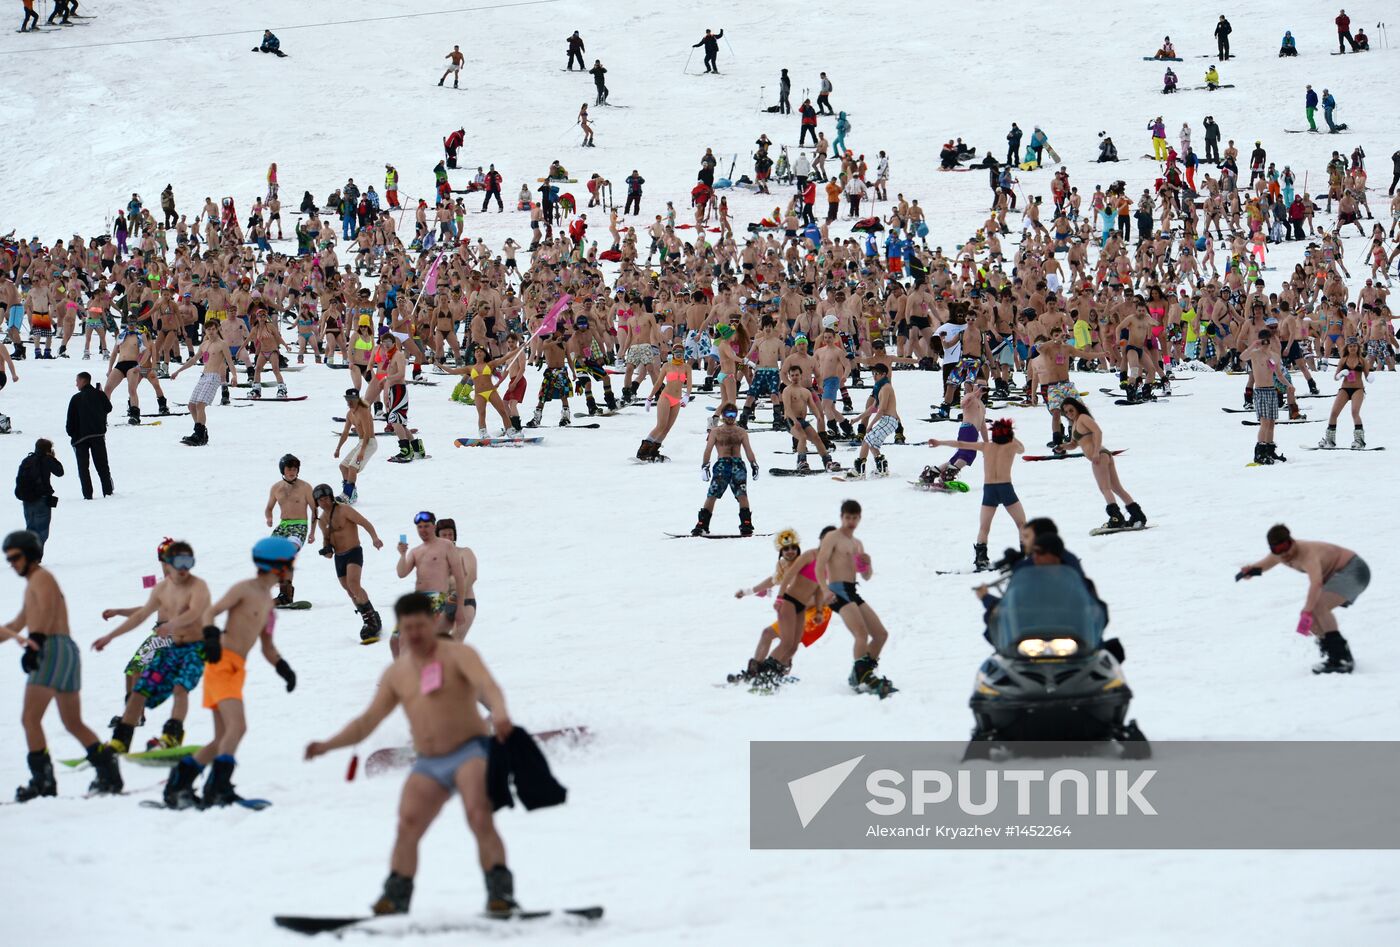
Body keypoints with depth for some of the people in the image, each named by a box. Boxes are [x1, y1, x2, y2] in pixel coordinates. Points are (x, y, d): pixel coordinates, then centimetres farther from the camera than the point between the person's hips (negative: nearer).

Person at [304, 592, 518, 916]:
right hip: (428, 764, 5)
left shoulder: (458, 655, -2)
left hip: (470, 751, -5)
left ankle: (501, 892, -21)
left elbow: (488, 685, -21)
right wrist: (328, 745, 2)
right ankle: (395, 897, -5)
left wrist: (499, 712, -44)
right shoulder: (396, 674, 14)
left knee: (480, 818, -22)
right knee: (407, 826, -12)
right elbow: (367, 720, 15)